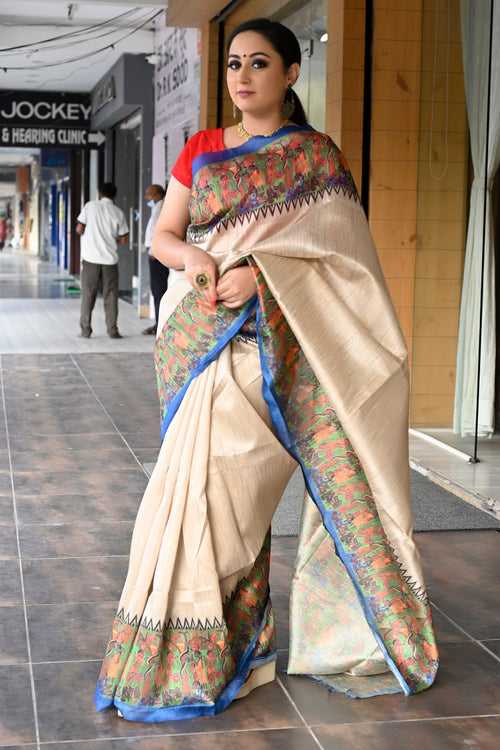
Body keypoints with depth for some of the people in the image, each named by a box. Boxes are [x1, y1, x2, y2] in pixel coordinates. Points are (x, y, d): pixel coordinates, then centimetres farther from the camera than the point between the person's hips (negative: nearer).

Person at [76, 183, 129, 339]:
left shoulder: (90, 206, -1)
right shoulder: (118, 213, 2)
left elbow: (79, 229, 0)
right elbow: (124, 239, 3)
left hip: (91, 257, 0)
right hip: (110, 259, 0)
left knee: (88, 295, 7)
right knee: (110, 296, 6)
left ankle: (85, 330, 7)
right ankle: (112, 330, 4)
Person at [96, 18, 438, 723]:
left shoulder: (319, 156, 6)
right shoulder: (202, 150, 15)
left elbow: (334, 245, -5)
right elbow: (163, 235, 11)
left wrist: (259, 273, -19)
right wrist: (193, 258, -12)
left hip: (283, 340, -2)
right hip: (210, 340, 3)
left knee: (214, 480, -6)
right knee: (208, 476, -2)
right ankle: (191, 644, 11)